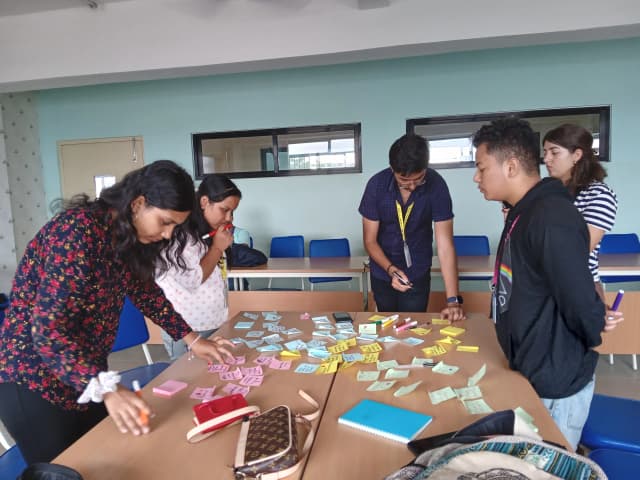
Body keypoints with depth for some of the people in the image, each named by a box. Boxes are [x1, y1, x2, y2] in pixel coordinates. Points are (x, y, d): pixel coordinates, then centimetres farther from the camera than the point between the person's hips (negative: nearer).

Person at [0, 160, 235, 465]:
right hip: (34, 381, -8)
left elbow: (144, 291, 12)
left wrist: (191, 339, 4)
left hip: (88, 376, 8)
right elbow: (47, 329, -32)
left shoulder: (127, 236, -2)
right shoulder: (78, 231, -27)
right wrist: (107, 388, -42)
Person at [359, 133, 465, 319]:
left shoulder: (436, 185, -21)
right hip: (383, 273, 1)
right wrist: (391, 269, -28)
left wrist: (453, 300, -29)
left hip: (418, 274, -1)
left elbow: (445, 244, -23)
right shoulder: (376, 185, -18)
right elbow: (370, 241, -11)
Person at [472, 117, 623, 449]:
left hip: (556, 383, -9)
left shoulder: (552, 218, -27)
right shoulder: (524, 211, 6)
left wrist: (593, 334, -7)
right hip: (533, 370, 9)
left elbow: (580, 303, -25)